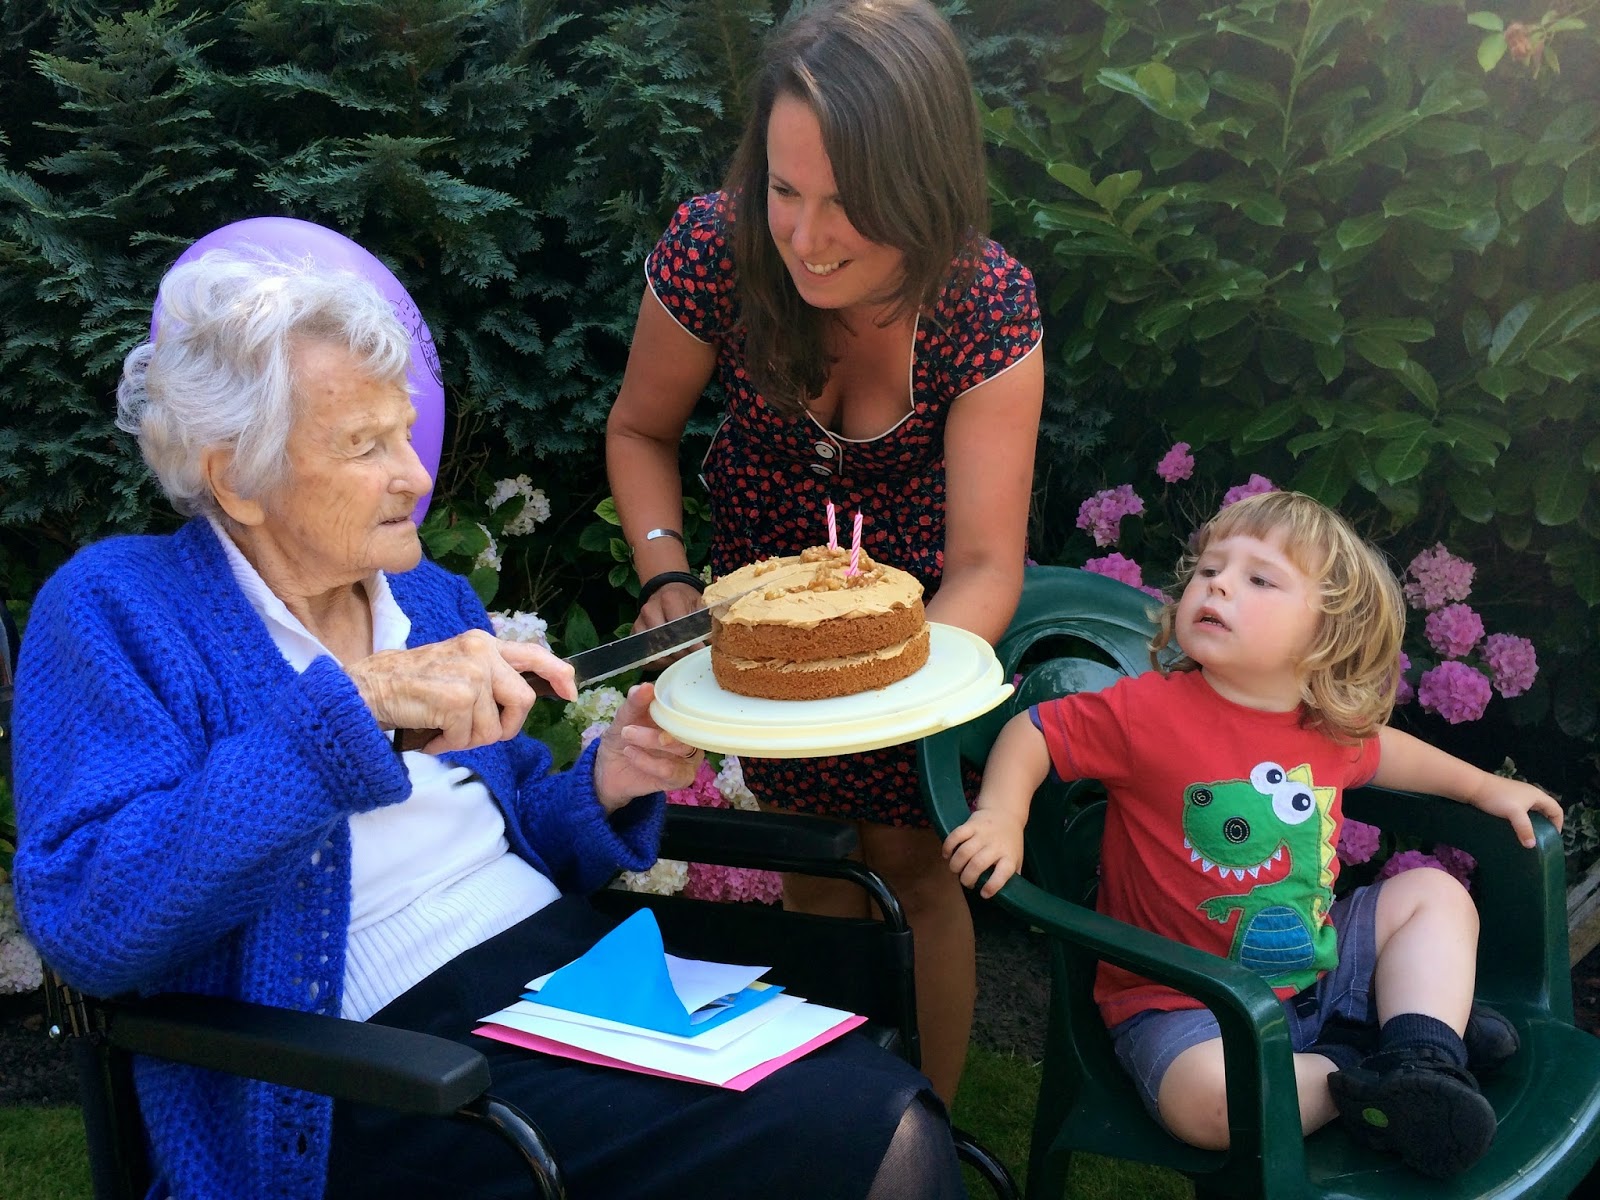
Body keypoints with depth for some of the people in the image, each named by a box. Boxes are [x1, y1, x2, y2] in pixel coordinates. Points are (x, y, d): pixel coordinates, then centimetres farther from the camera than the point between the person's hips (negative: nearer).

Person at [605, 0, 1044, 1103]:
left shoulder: (987, 303, -30)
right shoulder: (715, 250, -28)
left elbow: (984, 567, -29)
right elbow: (641, 432, -7)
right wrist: (666, 579, -24)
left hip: (918, 600, -1)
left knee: (913, 862, 9)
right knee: (811, 859, 14)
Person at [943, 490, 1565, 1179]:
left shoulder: (1330, 729, 0)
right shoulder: (1148, 710, -18)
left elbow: (1378, 750, 24)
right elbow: (1031, 733, -11)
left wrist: (1483, 786, 28)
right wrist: (1000, 816, -29)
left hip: (1311, 964, 7)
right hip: (1185, 1004, -6)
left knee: (1435, 894, 10)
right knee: (1206, 1098, -37)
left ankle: (1422, 1058, -6)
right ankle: (1354, 1080, -13)